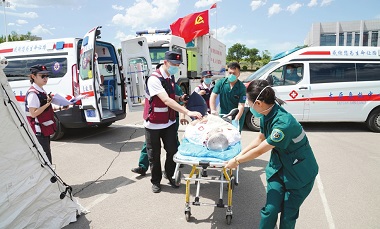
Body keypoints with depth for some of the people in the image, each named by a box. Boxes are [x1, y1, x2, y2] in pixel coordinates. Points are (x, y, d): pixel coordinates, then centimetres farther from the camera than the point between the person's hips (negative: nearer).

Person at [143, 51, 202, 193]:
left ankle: (170, 175, 29)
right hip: (154, 124, -6)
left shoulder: (171, 77, 3)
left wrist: (180, 98, -4)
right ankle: (156, 181, 27)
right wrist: (188, 112, -40)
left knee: (172, 150, 6)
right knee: (154, 154, 8)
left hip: (169, 122, 6)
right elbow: (166, 101, -34)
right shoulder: (154, 79, -23)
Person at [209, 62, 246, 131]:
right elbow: (213, 96, -10)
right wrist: (213, 110, -25)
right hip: (223, 114, 2)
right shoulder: (221, 82, -7)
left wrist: (236, 119, -34)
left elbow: (241, 105, -19)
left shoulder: (241, 87, -14)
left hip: (237, 115, -2)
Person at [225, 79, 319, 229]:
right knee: (270, 209, 3)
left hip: (300, 173, -6)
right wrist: (240, 154, 3)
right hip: (278, 167, 6)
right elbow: (260, 139, 8)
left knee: (288, 214, 8)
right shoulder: (266, 115, -9)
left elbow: (260, 150, -24)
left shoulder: (283, 123, -34)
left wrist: (237, 161, -10)